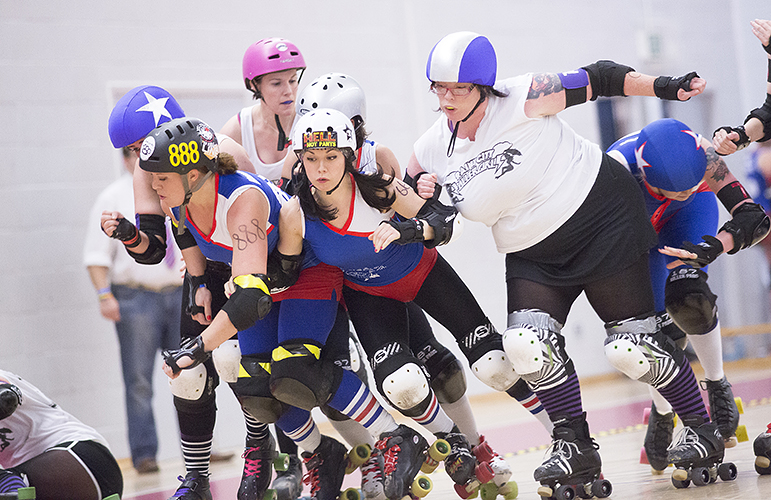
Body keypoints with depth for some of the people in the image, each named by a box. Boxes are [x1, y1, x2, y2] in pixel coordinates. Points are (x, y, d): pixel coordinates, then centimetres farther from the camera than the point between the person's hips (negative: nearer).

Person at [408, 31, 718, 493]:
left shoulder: (521, 100, -18)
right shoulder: (431, 151, -3)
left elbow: (595, 80, -12)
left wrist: (665, 87, -20)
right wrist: (418, 195, -9)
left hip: (603, 218, -5)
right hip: (534, 257, 5)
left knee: (632, 348, -7)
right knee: (527, 344, -17)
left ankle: (704, 430, 13)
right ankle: (577, 448, 0)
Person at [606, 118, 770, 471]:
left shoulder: (701, 155, -39)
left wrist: (712, 246, -53)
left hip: (687, 217, 0)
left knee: (687, 300, -26)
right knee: (661, 326, -11)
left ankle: (717, 386, 1)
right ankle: (662, 414, 18)